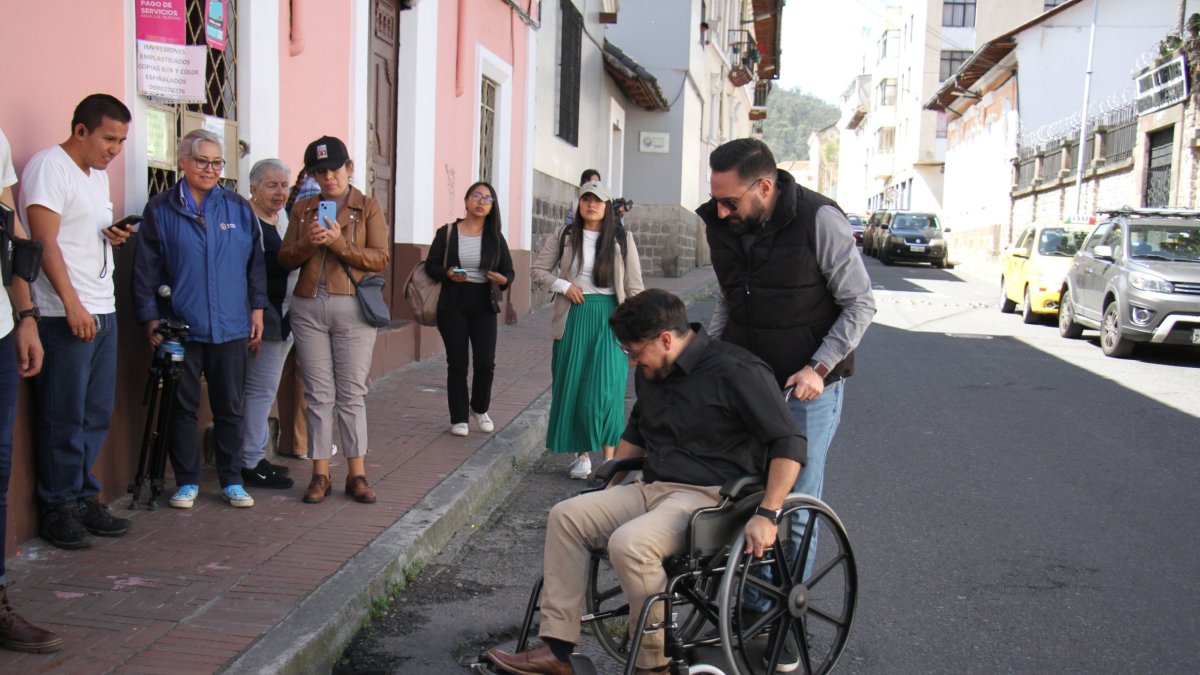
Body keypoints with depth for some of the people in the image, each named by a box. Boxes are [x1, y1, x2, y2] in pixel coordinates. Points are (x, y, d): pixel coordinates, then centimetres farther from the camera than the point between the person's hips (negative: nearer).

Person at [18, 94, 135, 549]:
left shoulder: (98, 173, 19)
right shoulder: (50, 166, -8)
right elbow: (45, 241, -14)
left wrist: (115, 236, 6)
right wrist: (73, 305, -20)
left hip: (103, 310, 9)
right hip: (66, 315, -8)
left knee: (96, 414, 10)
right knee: (64, 417, -3)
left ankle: (84, 499, 19)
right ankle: (58, 510, 7)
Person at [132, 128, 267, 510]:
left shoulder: (239, 208, 7)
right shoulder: (160, 210, 2)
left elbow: (255, 262, 11)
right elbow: (145, 269, 3)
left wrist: (257, 310, 7)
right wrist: (149, 318, -2)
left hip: (230, 328, 1)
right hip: (179, 327, -1)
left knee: (230, 407, 7)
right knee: (182, 407, 6)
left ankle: (231, 481, 18)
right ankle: (187, 482, 17)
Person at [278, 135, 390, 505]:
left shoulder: (367, 207, 5)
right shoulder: (302, 209, 14)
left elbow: (381, 258, -5)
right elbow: (285, 258, 9)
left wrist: (339, 242, -16)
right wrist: (308, 243, -11)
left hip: (352, 307, -3)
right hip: (308, 306, 3)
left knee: (352, 393, 0)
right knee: (318, 394, 4)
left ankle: (357, 474, 6)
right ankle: (320, 474, 9)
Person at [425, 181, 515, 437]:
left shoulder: (495, 237, 7)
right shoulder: (447, 232, 1)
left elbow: (509, 271, 8)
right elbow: (430, 265, 3)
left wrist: (503, 279, -16)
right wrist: (448, 275, -18)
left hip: (484, 306, 1)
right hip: (453, 306, -1)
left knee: (486, 362, -7)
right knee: (457, 364, 0)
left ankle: (480, 409, 19)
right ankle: (458, 418, 13)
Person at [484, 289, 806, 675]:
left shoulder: (736, 372, -13)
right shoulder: (649, 373, 13)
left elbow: (790, 444, -16)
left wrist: (768, 515, -23)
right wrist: (609, 485, 25)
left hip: (708, 496, -9)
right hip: (652, 489, 9)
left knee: (629, 543, -32)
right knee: (566, 516, -6)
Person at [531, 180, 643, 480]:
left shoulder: (622, 239, 3)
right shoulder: (564, 236, 6)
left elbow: (634, 286, 3)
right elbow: (538, 270, 11)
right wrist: (564, 285, -6)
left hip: (609, 319, -2)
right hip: (573, 318, 2)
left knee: (606, 387, -9)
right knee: (572, 386, 4)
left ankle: (610, 456, 1)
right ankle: (582, 455, 15)